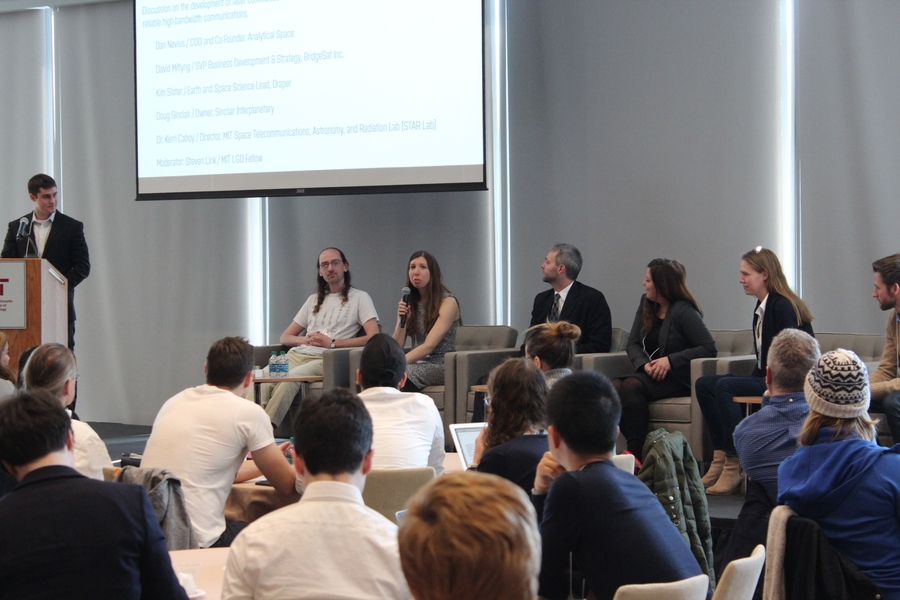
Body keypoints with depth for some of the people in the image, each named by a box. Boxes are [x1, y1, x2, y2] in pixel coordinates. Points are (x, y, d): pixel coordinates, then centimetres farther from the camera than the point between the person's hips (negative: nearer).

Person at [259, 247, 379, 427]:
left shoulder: (359, 298, 11)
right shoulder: (314, 300, 29)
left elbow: (373, 338, -3)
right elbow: (285, 337, 27)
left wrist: (332, 343, -9)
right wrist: (306, 339, 3)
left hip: (324, 359, -5)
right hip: (297, 354, 5)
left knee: (288, 378, -36)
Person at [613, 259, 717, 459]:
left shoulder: (684, 312, -7)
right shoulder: (646, 304, 14)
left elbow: (709, 348, -15)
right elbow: (633, 343, 11)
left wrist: (671, 360, -20)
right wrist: (644, 364, -11)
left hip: (678, 379, -6)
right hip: (650, 374, 6)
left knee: (632, 386, -32)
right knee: (614, 387, -25)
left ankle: (636, 454, -31)